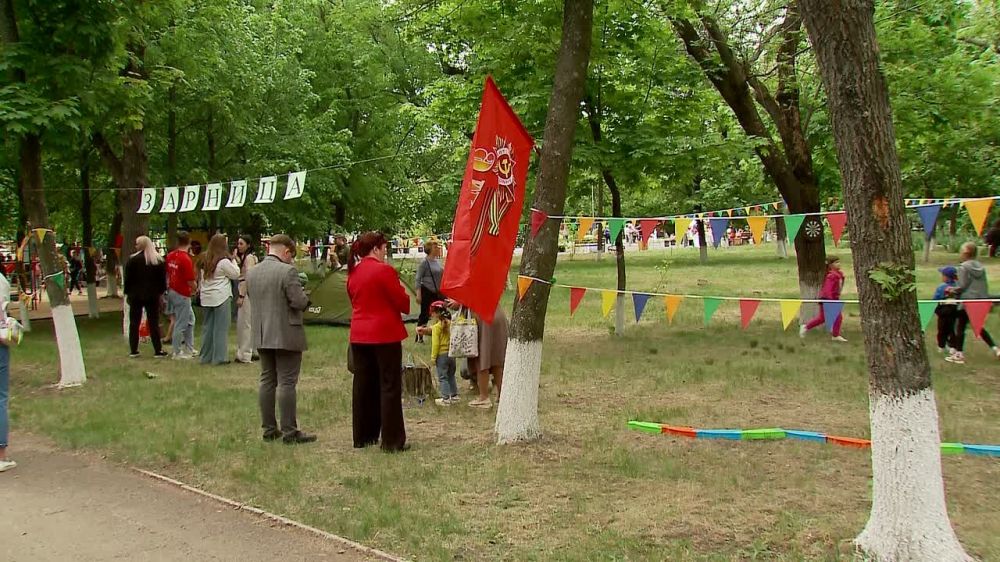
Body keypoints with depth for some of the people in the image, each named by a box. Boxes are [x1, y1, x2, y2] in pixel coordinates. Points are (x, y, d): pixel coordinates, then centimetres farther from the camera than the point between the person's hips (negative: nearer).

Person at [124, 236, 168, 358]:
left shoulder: (133, 260, -8)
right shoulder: (159, 260, 1)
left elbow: (128, 278, -6)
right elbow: (163, 279, 3)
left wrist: (127, 293, 3)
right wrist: (161, 291, 7)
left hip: (136, 295, -1)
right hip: (153, 296, 2)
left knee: (134, 323, 8)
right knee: (154, 323, 3)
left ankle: (133, 350, 9)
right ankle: (158, 350, 1)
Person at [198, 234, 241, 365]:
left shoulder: (205, 260, 9)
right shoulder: (223, 261, -13)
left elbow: (201, 277, 14)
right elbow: (236, 274, -4)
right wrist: (233, 260, 5)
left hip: (206, 298, 7)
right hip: (221, 297, -7)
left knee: (208, 327, 13)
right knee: (221, 328, -2)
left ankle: (206, 357, 17)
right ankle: (219, 358, -1)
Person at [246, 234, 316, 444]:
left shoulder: (251, 273, 7)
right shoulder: (287, 271, -16)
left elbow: (251, 299, 15)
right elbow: (300, 302, -18)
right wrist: (305, 297, 3)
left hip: (261, 336, 7)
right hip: (286, 335, -7)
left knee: (267, 381, 13)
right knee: (287, 383, -3)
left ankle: (269, 429, 17)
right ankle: (290, 431, 0)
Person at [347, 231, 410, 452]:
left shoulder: (353, 272, 8)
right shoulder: (384, 270, -14)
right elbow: (403, 303, -12)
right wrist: (403, 291, 7)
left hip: (359, 336, 7)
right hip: (385, 334, -7)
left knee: (362, 386, 13)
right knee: (389, 387, -1)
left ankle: (363, 437, 21)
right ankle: (392, 440, 1)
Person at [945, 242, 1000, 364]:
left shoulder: (963, 267, -11)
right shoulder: (981, 267, 9)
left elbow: (962, 286, -13)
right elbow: (985, 285, 12)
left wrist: (953, 291, 2)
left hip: (968, 301, -7)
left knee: (960, 327, 4)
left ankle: (959, 354, 5)